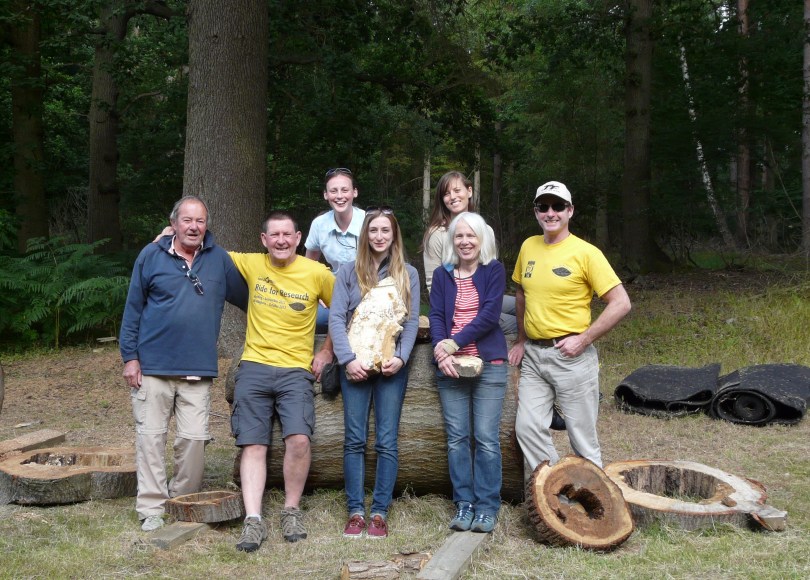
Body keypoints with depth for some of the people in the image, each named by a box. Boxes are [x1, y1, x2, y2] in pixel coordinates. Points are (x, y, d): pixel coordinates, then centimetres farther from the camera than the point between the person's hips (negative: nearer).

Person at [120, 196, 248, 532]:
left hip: (198, 370, 1)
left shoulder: (219, 259, 6)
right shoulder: (151, 256, 2)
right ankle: (152, 509, 8)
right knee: (150, 437, 1)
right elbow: (133, 309, 4)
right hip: (153, 366, -1)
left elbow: (246, 298, 16)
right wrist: (130, 357, 0)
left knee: (194, 439, 0)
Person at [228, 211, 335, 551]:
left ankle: (292, 511, 0)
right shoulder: (251, 264, 4)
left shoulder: (317, 274, -1)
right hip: (254, 368, 2)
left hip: (296, 370, -2)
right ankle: (253, 520, 0)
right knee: (253, 444, -3)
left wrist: (327, 352, 8)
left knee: (299, 439, -19)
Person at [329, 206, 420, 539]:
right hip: (355, 365, 0)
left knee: (387, 441, -2)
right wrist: (347, 359, -11)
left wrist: (400, 356, -10)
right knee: (355, 440, 0)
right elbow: (336, 318, 0)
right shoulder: (349, 272, 6)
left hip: (391, 366, 0)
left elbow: (412, 321, 5)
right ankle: (355, 512, 5)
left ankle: (379, 513, 4)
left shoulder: (407, 274, 9)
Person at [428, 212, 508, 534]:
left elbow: (490, 315, -8)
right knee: (457, 438, 3)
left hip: (489, 364, -3)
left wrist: (454, 343, -15)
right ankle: (464, 505, 11)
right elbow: (436, 316, 3)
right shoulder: (442, 274, 11)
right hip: (450, 366, 3)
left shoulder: (494, 271, 4)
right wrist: (442, 353, -15)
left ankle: (487, 507, 5)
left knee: (486, 438, -3)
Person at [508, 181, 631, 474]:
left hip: (569, 355, -5)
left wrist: (583, 340, -15)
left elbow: (621, 303, -12)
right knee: (528, 427, 0)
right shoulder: (529, 247, 8)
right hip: (533, 354, 5)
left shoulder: (585, 253, -9)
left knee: (582, 434, 1)